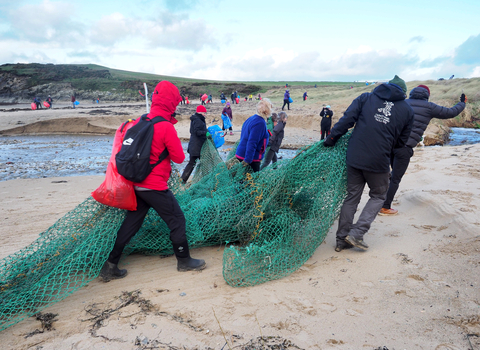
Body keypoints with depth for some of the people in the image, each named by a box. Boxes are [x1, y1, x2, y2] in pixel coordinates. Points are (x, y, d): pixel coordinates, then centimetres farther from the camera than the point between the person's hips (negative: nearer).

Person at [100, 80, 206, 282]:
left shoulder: (139, 122, 4)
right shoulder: (167, 128, -16)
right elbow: (179, 158, -12)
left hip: (137, 184, 7)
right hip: (156, 187, -7)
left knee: (130, 225, 15)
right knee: (177, 220, 9)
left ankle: (109, 267, 20)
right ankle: (184, 261, 22)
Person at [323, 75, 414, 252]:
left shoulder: (366, 97, 8)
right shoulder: (407, 110, 10)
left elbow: (346, 119, -2)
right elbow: (401, 141, 14)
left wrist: (331, 139, 1)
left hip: (354, 156, 2)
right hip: (378, 161, -2)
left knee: (352, 196, 13)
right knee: (378, 196, 18)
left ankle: (342, 240, 17)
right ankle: (356, 233, 4)